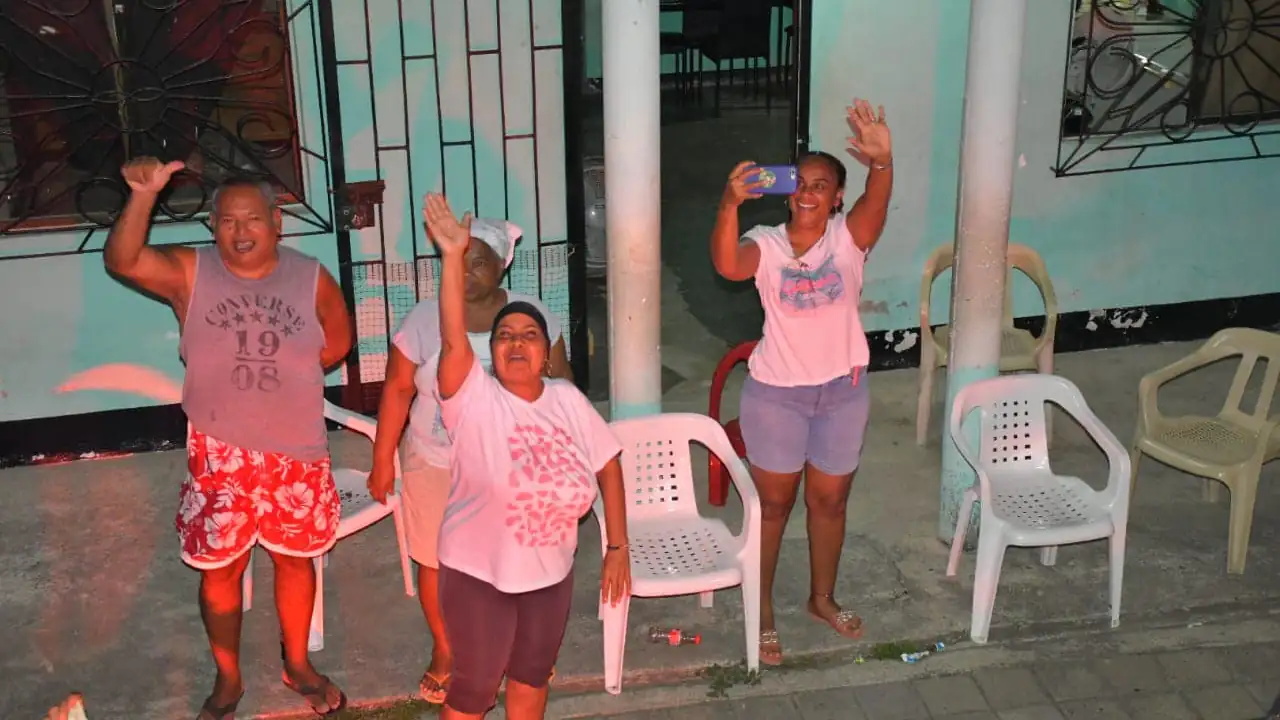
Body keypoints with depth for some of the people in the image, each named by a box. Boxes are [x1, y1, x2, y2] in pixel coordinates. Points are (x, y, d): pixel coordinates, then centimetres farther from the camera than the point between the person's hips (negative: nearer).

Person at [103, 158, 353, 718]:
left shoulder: (311, 278, -6)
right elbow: (122, 261, -28)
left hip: (296, 451, 1)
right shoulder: (189, 273, -11)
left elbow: (338, 340, 9)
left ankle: (297, 664, 38)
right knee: (219, 568, 10)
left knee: (295, 559, 16)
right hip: (219, 454, -1)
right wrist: (143, 195, -42)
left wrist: (286, 372, -1)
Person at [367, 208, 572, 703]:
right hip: (438, 465, 0)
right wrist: (383, 461, -2)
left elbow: (561, 387, -2)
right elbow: (397, 391, -5)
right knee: (438, 562, 14)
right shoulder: (423, 319, -12)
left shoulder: (534, 316, -10)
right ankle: (444, 650, 38)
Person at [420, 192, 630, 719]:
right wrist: (453, 257, -40)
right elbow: (453, 340, -32)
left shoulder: (567, 400, -4)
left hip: (551, 573, 4)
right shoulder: (473, 397, -16)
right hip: (479, 574, -4)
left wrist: (617, 546, 1)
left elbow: (608, 463, 2)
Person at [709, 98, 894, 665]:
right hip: (776, 394, -2)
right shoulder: (766, 244, -11)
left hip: (842, 391, 2)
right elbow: (727, 265, -33)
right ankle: (762, 612, 27)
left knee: (829, 501, 18)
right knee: (773, 505, 12)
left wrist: (881, 162, -53)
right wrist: (731, 204, -50)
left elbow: (876, 202, -31)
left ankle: (823, 598, 39)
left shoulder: (848, 237, -8)